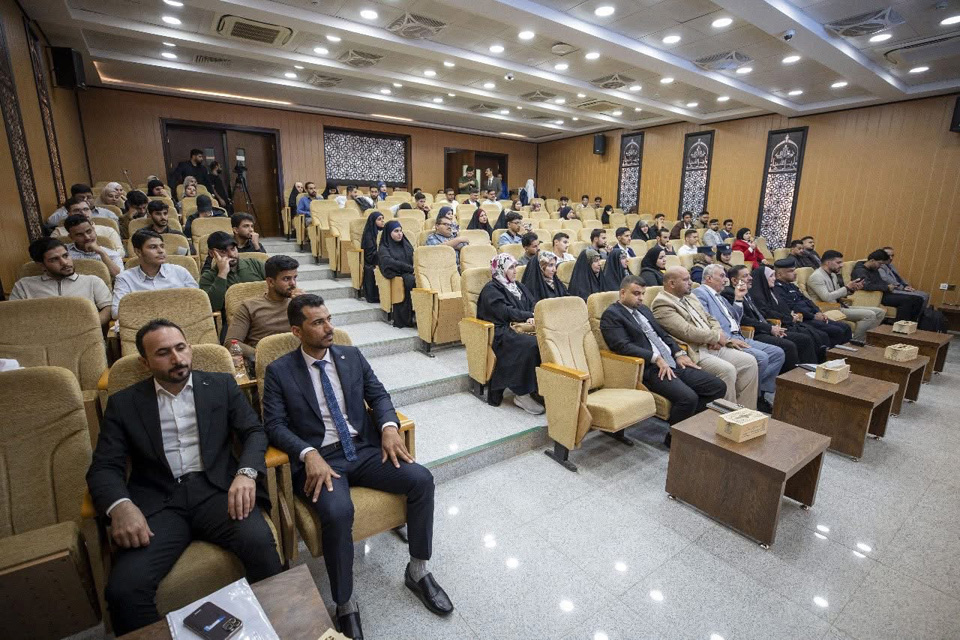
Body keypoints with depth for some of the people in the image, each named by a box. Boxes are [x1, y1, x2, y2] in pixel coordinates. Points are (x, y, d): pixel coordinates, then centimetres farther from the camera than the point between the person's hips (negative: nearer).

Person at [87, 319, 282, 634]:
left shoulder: (221, 385, 10)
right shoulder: (123, 403, 11)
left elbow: (254, 431, 4)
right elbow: (104, 467, 5)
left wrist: (246, 472, -17)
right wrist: (120, 505, -17)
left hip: (216, 489, -1)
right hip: (158, 502, 1)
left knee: (258, 541, -28)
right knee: (124, 588, -25)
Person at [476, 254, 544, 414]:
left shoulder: (519, 287, 24)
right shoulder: (491, 289, 1)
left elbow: (533, 305, 14)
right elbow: (505, 312, -11)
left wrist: (532, 318, -9)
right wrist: (529, 315, -5)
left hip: (523, 327, 6)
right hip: (502, 332, -6)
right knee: (530, 345, -33)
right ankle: (522, 394, -25)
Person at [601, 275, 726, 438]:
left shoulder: (643, 309, 22)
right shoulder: (611, 315, -4)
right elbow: (623, 346, -16)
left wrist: (679, 353, 6)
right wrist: (656, 358, -21)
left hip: (673, 363, 9)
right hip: (649, 369, -9)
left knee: (718, 386, -2)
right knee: (688, 398, -28)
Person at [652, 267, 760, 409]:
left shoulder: (690, 297, 18)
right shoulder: (661, 305, -13)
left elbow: (710, 319, 22)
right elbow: (687, 332, -21)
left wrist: (717, 337, -1)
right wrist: (716, 337, -8)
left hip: (713, 347, 9)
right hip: (695, 353, -9)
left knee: (749, 361, -2)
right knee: (728, 370, -26)